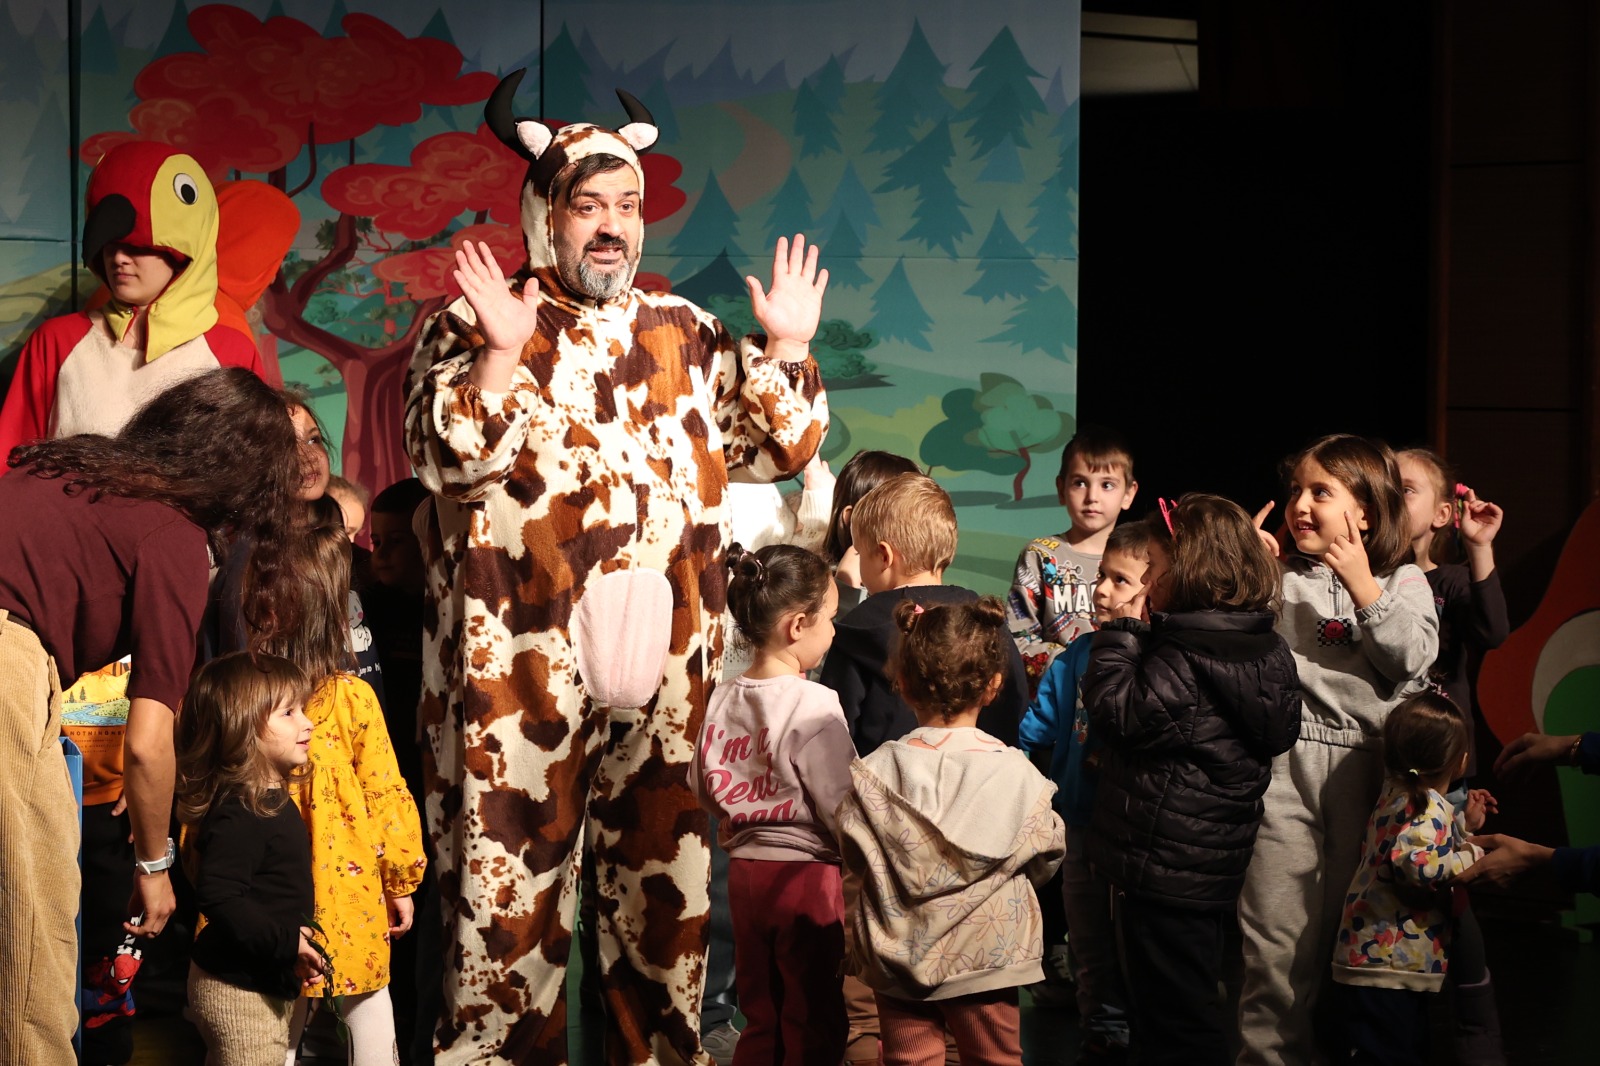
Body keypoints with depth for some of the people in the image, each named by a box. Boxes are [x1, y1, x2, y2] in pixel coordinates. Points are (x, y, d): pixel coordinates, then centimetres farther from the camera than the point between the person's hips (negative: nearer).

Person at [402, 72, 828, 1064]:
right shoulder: (474, 325, 1)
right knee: (516, 854, -2)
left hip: (667, 648, 4)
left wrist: (786, 350, 2)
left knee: (664, 856, 11)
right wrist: (502, 353, -22)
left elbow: (780, 447, 15)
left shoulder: (686, 330, 13)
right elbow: (451, 456, -12)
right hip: (527, 654, -4)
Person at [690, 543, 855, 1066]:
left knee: (760, 1022, 18)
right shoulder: (816, 707, -20)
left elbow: (706, 789, 11)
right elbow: (842, 811, -17)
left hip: (745, 871, 6)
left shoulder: (722, 700, -1)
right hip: (810, 875, -6)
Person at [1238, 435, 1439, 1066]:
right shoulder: (1277, 578, 7)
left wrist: (1362, 585, -13)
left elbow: (1412, 660, -8)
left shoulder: (1403, 582, 7)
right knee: (1277, 938, -1)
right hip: (1286, 766, 0)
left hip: (1369, 768, 1)